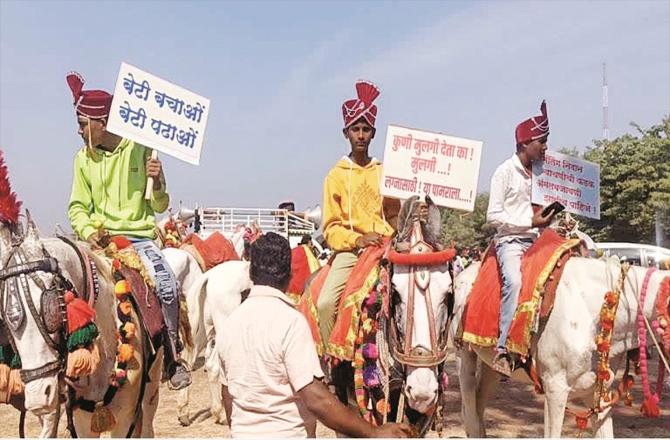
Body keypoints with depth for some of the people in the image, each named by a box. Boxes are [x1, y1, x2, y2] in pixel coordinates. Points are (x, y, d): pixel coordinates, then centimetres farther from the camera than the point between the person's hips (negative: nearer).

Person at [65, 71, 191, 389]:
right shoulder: (84, 159, 7)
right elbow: (77, 207, 9)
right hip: (101, 238, 3)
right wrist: (88, 232, -11)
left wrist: (158, 184, -20)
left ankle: (172, 355, -6)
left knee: (166, 284, -25)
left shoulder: (141, 151, -1)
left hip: (139, 235, -3)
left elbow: (159, 207, 2)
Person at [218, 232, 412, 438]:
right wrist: (374, 432, -21)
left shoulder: (229, 323, 2)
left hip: (243, 432, 6)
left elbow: (228, 396, 11)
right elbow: (316, 399, -25)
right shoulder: (291, 321, -19)